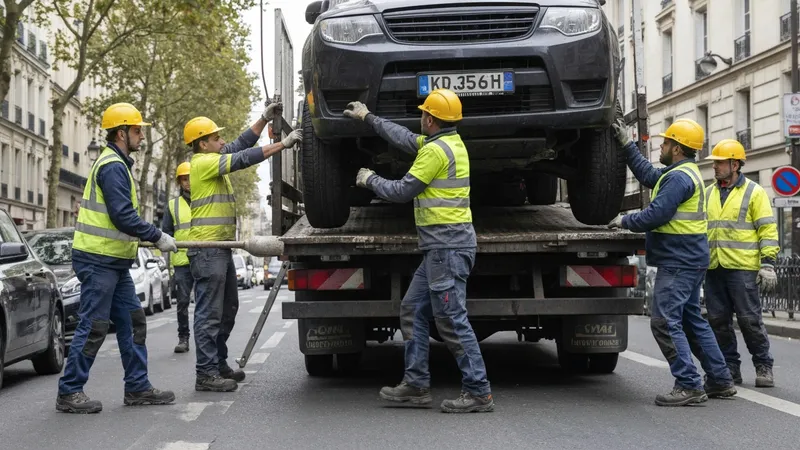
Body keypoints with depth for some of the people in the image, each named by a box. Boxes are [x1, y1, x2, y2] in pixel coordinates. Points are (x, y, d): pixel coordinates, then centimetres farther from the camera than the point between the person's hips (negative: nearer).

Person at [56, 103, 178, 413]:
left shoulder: (116, 164, 18)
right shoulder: (113, 166, -15)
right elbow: (123, 217, -22)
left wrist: (149, 237, 18)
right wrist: (158, 238, -16)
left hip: (115, 262, 11)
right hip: (98, 259, -11)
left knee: (132, 323, 11)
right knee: (93, 327, -5)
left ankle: (138, 388, 16)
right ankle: (69, 392, 4)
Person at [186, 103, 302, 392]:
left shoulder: (212, 159, 15)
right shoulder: (203, 162, -13)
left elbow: (241, 145, 21)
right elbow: (244, 158, -18)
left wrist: (265, 119, 13)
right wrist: (283, 144, -16)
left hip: (221, 248, 10)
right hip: (207, 249, -10)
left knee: (227, 310, 16)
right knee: (209, 313, -8)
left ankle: (219, 365, 25)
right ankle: (206, 373, -5)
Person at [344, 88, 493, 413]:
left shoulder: (436, 150, -14)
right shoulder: (450, 141, 16)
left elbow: (403, 191, -11)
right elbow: (404, 138, 29)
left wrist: (370, 180, 7)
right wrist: (367, 117, 37)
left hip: (448, 246, -11)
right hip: (441, 247, 11)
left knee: (452, 320, -9)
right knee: (413, 310, 14)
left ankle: (478, 393, -5)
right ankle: (416, 384, 17)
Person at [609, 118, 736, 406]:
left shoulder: (680, 177, -17)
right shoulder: (683, 173, 16)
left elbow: (656, 214, -22)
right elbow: (648, 176, 26)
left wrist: (624, 221, -7)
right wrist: (626, 144, 25)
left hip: (679, 261, -11)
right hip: (689, 260, 11)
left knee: (665, 322, -10)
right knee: (691, 320, 16)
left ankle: (689, 386, -11)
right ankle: (720, 381, 21)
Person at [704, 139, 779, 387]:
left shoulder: (754, 192, 0)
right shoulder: (708, 194, 15)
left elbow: (768, 230, -3)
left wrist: (768, 264, -11)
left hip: (742, 268, -5)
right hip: (713, 269, 5)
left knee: (750, 319, -3)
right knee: (718, 321, 6)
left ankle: (763, 366, 10)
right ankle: (730, 368, 16)